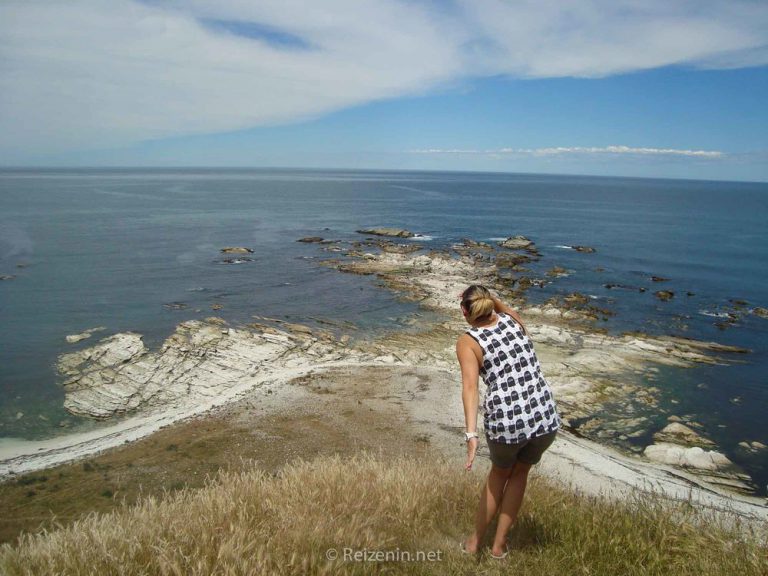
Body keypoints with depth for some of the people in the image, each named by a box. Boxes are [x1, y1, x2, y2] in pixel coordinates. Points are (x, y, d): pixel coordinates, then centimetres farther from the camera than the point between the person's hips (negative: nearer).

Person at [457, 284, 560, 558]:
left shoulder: (467, 341, -1)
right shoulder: (512, 318, 12)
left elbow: (470, 386, -18)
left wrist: (471, 434, -25)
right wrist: (491, 297, 22)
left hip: (505, 423, -3)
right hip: (545, 418, 3)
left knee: (499, 472, 29)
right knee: (520, 472, 31)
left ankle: (475, 541, 41)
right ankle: (499, 544, 38)